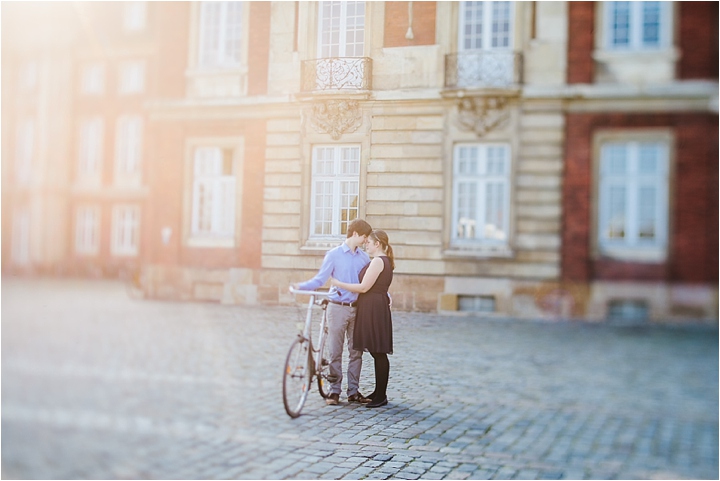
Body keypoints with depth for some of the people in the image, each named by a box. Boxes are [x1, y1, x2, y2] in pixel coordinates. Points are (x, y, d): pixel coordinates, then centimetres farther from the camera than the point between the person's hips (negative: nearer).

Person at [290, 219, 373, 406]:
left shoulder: (364, 257, 9)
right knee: (335, 352, 1)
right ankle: (334, 391, 10)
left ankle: (353, 391, 13)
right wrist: (300, 286, -16)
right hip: (338, 308, -3)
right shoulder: (333, 255, -1)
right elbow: (320, 280, -1)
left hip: (357, 308, 3)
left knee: (356, 352, 5)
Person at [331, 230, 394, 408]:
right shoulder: (385, 261, 17)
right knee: (377, 352, 14)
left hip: (374, 309, -10)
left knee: (378, 353, -6)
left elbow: (364, 287, -18)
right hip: (374, 308, 10)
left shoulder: (378, 261, -14)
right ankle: (379, 392, 21)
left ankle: (381, 396, -1)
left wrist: (339, 284, -11)